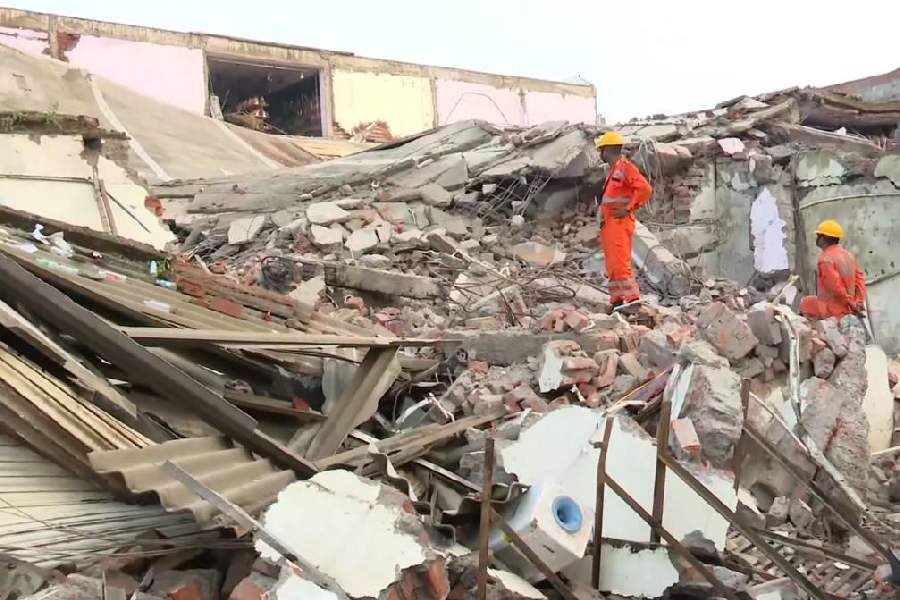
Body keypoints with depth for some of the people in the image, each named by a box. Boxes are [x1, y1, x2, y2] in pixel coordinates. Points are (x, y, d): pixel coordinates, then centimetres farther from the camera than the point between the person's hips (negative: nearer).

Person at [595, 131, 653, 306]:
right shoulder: (613, 171, 19)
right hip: (609, 225, 10)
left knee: (620, 264, -16)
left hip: (619, 223, -10)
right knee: (612, 266, 9)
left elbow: (645, 189, -19)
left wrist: (628, 209, -18)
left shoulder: (625, 167, -9)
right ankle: (617, 302, 13)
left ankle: (633, 300, -15)